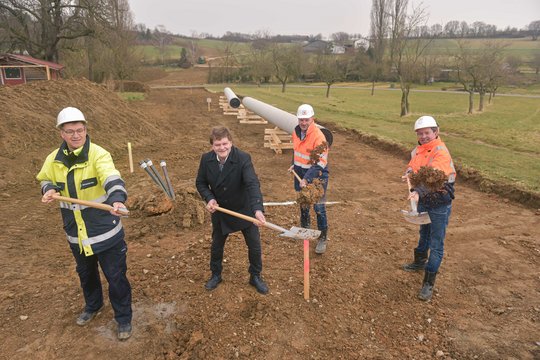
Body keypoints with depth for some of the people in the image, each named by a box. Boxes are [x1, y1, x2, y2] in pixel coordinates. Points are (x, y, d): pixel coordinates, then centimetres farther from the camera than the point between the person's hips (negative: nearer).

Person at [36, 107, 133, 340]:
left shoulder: (99, 155, -19)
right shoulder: (54, 159, -1)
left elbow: (113, 180, -37)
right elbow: (46, 180, 19)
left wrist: (117, 200, -57)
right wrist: (50, 190, -5)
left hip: (105, 232, -5)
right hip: (76, 234, 6)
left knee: (116, 276, 5)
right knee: (85, 273, 26)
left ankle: (123, 318, 27)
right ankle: (93, 305, 53)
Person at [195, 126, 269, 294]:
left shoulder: (243, 158, -27)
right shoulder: (206, 159, -14)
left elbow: (253, 184, -38)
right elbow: (200, 182, -1)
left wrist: (258, 209, -53)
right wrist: (209, 198, -20)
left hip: (244, 210, -2)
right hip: (219, 211, 3)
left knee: (255, 245, 9)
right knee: (217, 245, 20)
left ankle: (255, 276, 35)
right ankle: (216, 275, 46)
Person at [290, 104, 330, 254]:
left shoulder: (318, 137, -24)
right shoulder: (296, 131, -1)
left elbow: (320, 163, -27)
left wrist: (307, 179, -33)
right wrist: (294, 164, 11)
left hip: (316, 175, -7)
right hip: (300, 173, 7)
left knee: (319, 207, -2)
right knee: (303, 203, 21)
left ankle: (323, 238, 15)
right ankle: (305, 229, 44)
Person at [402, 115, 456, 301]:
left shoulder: (441, 152, -23)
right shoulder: (418, 150, 2)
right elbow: (412, 166, 12)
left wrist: (418, 192, -52)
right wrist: (409, 172, -13)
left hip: (439, 204, -8)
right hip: (423, 201, 8)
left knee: (436, 244, 1)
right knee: (424, 234, 28)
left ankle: (428, 283, 9)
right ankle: (420, 262, 49)